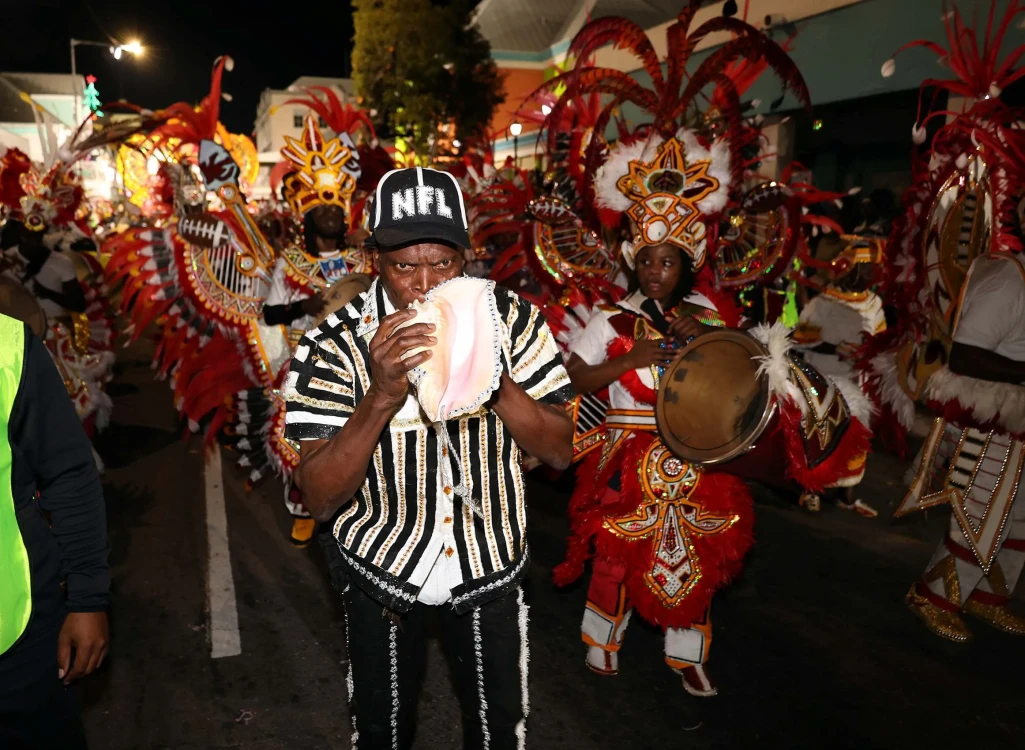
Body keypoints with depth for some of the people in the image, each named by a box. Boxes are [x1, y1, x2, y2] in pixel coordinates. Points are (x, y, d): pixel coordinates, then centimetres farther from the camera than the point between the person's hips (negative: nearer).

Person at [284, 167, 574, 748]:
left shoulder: (512, 320, -13)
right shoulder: (335, 345, -19)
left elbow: (560, 451, -12)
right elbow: (320, 499, -21)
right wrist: (380, 398, -36)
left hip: (491, 564, 1)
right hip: (383, 569, -1)